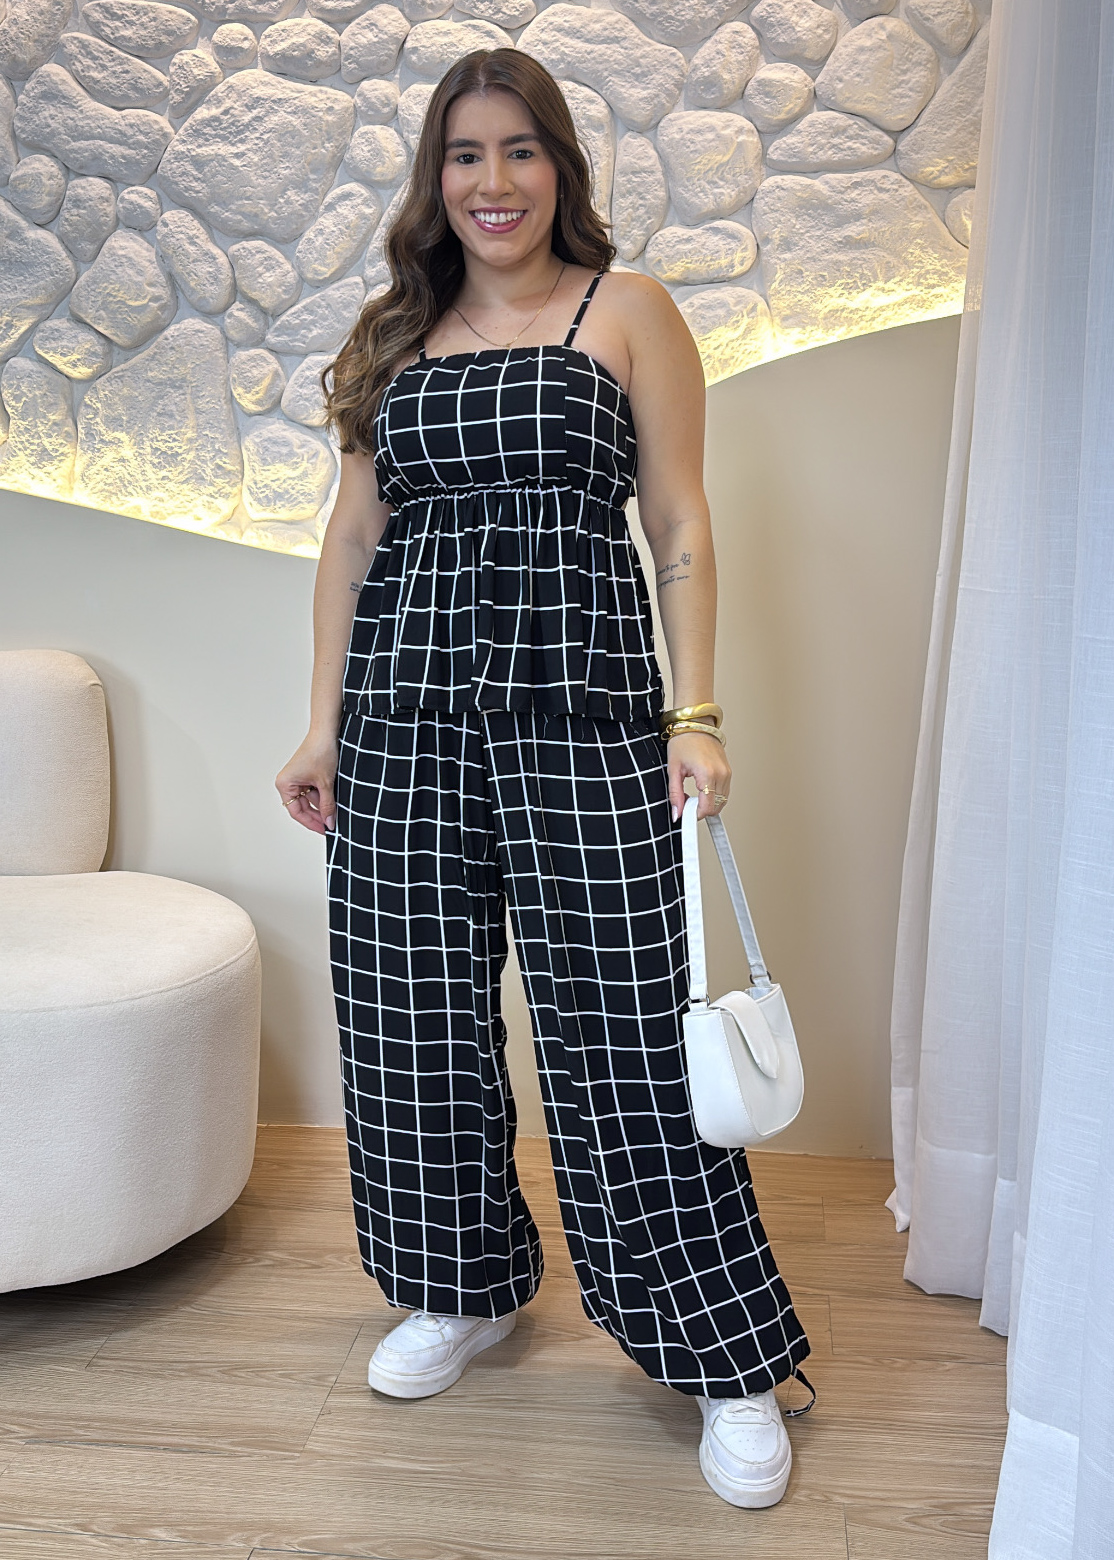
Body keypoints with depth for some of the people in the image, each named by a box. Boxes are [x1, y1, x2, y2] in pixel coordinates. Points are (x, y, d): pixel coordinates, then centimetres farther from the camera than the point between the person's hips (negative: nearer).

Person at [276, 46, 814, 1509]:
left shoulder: (628, 312, 5)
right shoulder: (394, 335, 16)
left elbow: (682, 531, 2)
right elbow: (353, 537, 16)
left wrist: (696, 713, -7)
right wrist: (324, 723, 11)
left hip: (578, 695, -4)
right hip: (403, 701, 5)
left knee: (620, 1023, -4)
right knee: (414, 1010, 8)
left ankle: (730, 1360, 10)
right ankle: (465, 1286, 30)